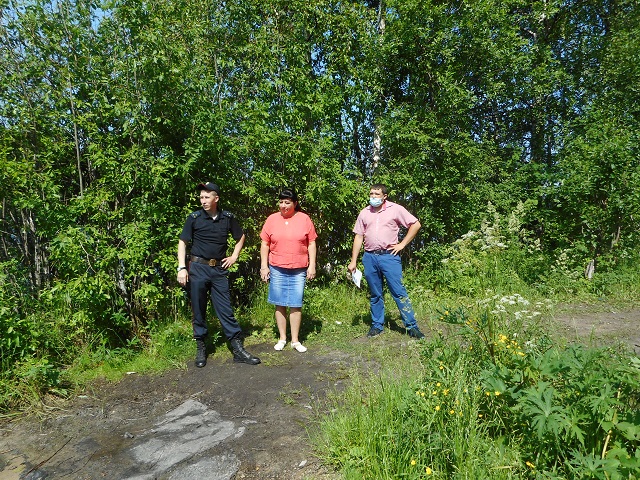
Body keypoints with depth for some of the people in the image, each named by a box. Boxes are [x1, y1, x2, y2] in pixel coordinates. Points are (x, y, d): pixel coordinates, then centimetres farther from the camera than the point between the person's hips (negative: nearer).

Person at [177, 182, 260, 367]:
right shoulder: (194, 218, -3)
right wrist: (182, 267, -7)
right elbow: (182, 242, 1)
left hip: (219, 269, 1)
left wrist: (234, 256, 8)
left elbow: (240, 237, 17)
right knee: (199, 310, 7)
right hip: (198, 268, -1)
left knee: (226, 310, 3)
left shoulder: (228, 217, 1)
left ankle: (238, 349, 7)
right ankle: (201, 348, 21)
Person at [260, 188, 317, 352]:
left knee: (296, 305, 3)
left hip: (298, 270, -1)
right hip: (277, 269, 1)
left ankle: (295, 340, 14)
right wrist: (263, 266, 1)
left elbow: (311, 243, 3)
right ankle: (282, 338, 20)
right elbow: (265, 244, 6)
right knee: (280, 304, 7)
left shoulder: (304, 219, 0)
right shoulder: (272, 219, 3)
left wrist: (312, 265, -2)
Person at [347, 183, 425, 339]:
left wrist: (402, 244, -2)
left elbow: (415, 224, 3)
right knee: (375, 295, 11)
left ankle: (412, 326, 4)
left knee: (399, 292, -4)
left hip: (389, 256, -3)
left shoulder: (395, 209, 0)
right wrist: (353, 261, 6)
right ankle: (377, 325, 23)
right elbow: (358, 237, 10)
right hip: (369, 257, 3)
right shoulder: (364, 213, 10)